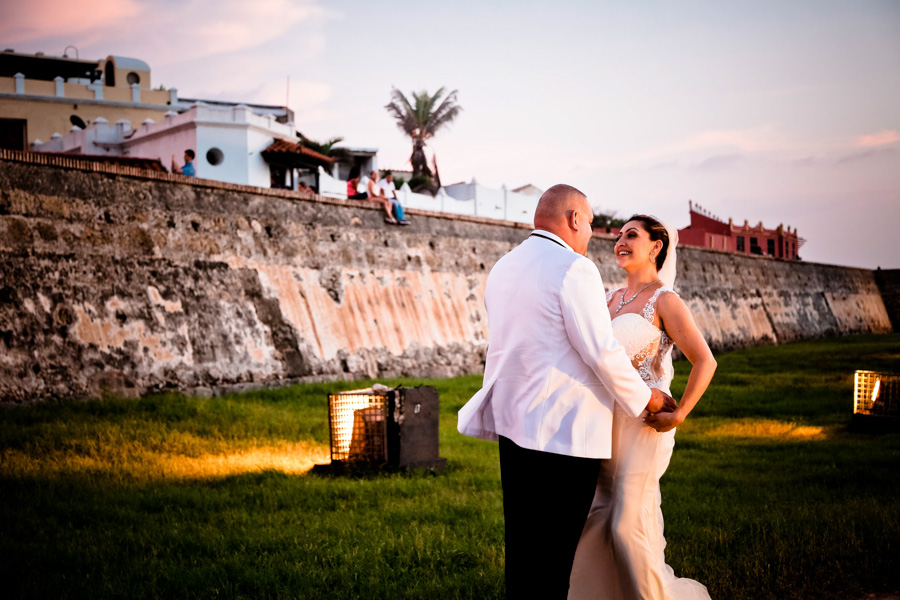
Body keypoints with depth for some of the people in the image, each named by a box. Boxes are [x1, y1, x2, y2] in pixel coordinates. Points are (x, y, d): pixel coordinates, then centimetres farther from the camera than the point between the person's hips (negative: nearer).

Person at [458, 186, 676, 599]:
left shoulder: (503, 269, 14)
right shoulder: (574, 269, -13)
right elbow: (602, 351, -16)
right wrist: (647, 399, -1)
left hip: (514, 421, 9)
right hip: (564, 428, -8)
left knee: (523, 547, 14)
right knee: (552, 553, -3)